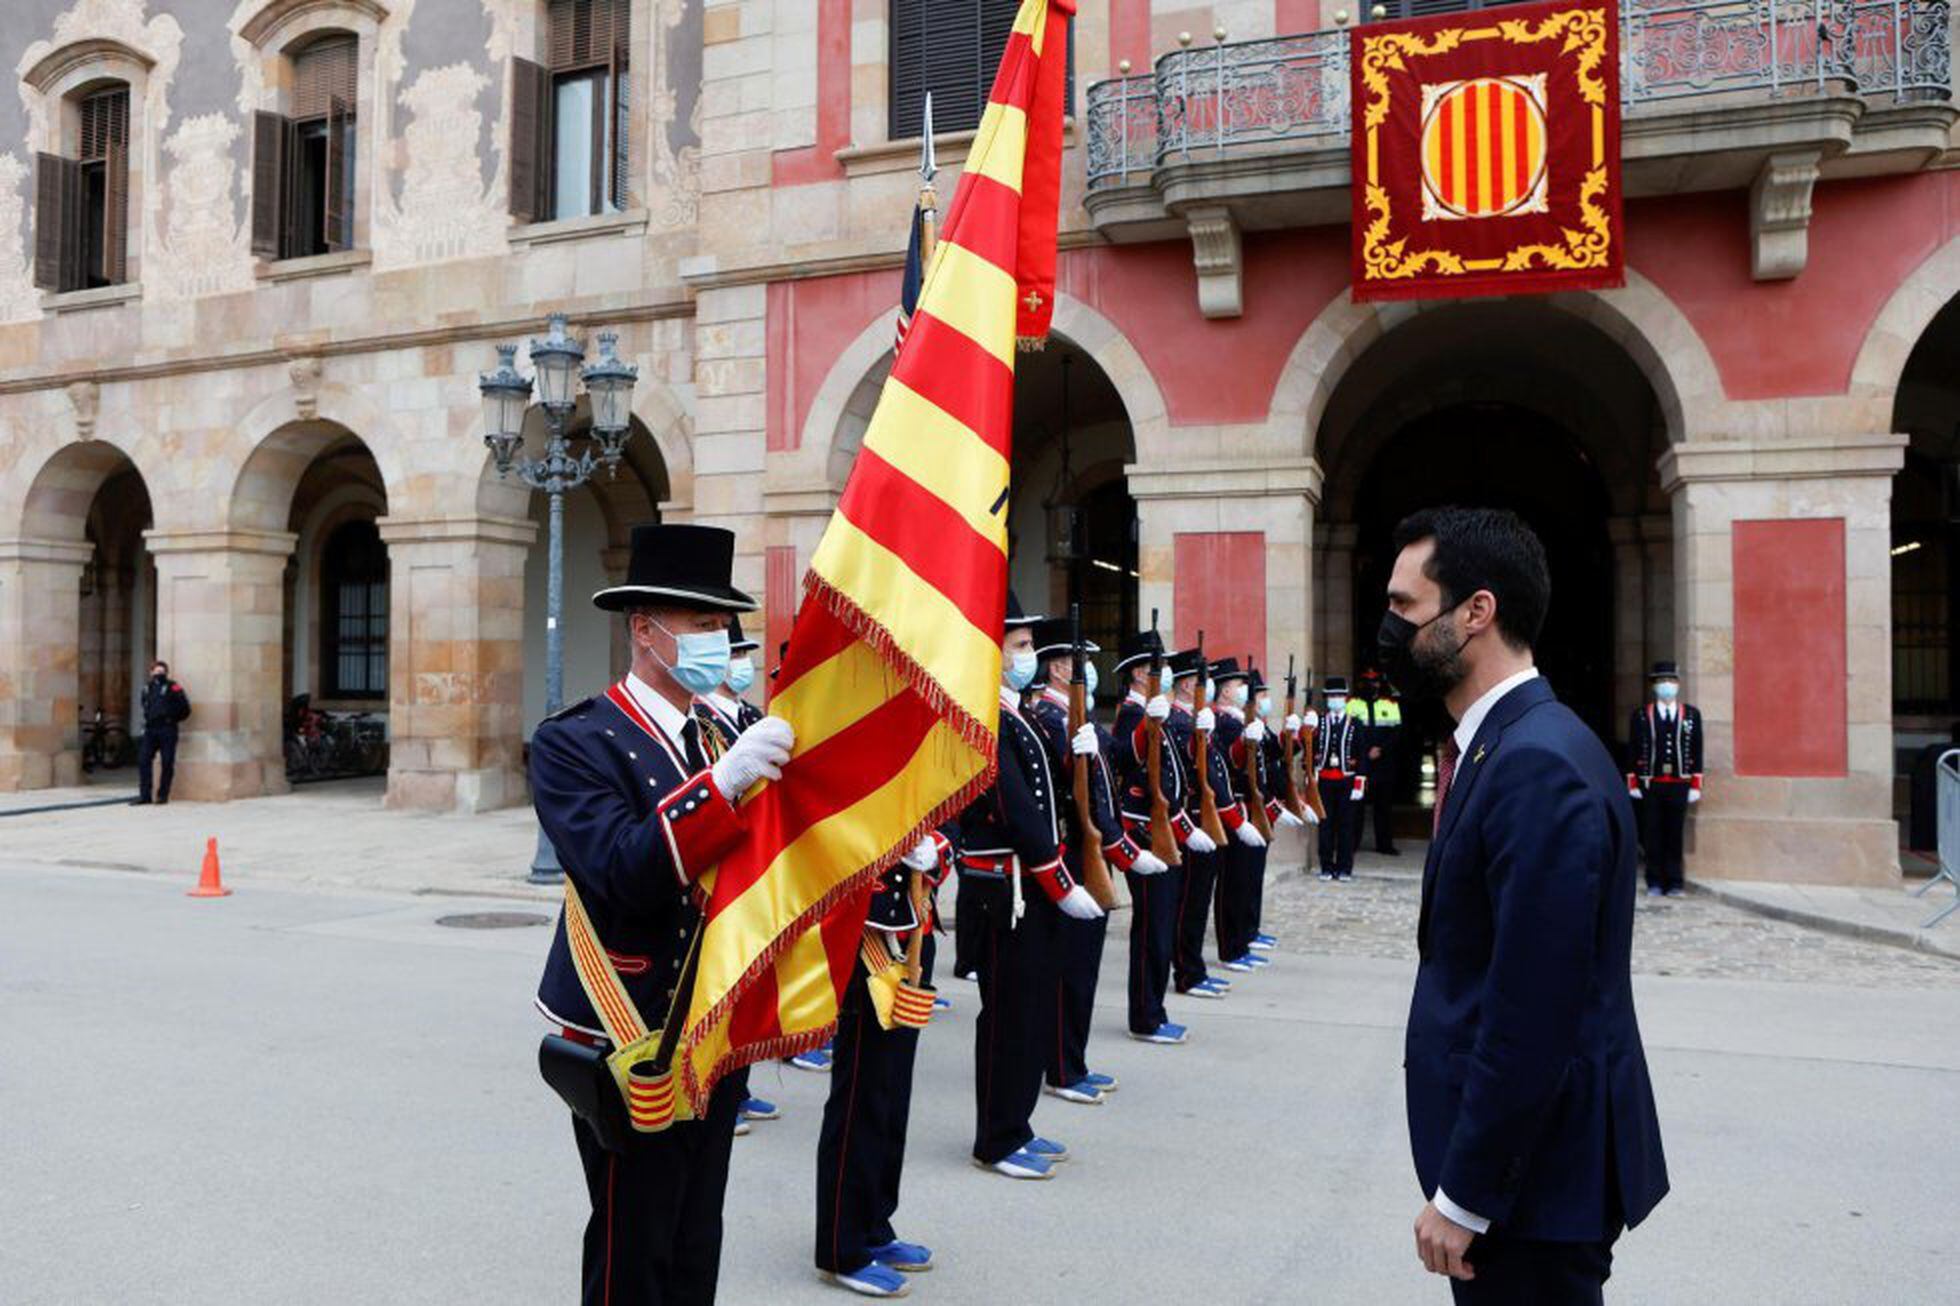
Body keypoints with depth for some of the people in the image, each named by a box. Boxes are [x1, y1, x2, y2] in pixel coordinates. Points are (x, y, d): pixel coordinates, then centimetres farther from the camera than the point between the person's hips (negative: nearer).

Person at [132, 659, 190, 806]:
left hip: (167, 730, -5)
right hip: (150, 730, 5)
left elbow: (185, 709, -4)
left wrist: (172, 719, 0)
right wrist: (148, 720, 20)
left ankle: (163, 795, 8)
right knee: (143, 761, -1)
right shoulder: (147, 687, 14)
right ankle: (144, 795, 4)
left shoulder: (172, 688, -4)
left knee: (167, 763, -1)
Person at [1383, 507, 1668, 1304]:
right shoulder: (1504, 746, 7)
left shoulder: (1538, 766, -24)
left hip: (1534, 1171, -9)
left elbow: (1532, 1019, -25)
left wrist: (1462, 1198, -17)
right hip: (1514, 1153, 9)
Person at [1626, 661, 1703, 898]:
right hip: (1650, 785, -1)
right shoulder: (1641, 715, 3)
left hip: (1679, 785, 1)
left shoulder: (1691, 714, 7)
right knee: (1652, 836, 3)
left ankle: (1674, 883, 12)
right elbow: (1634, 751, 3)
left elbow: (1696, 752, 6)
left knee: (1675, 835, 4)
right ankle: (1655, 883, 10)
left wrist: (1695, 786, 2)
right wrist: (1633, 785, -1)